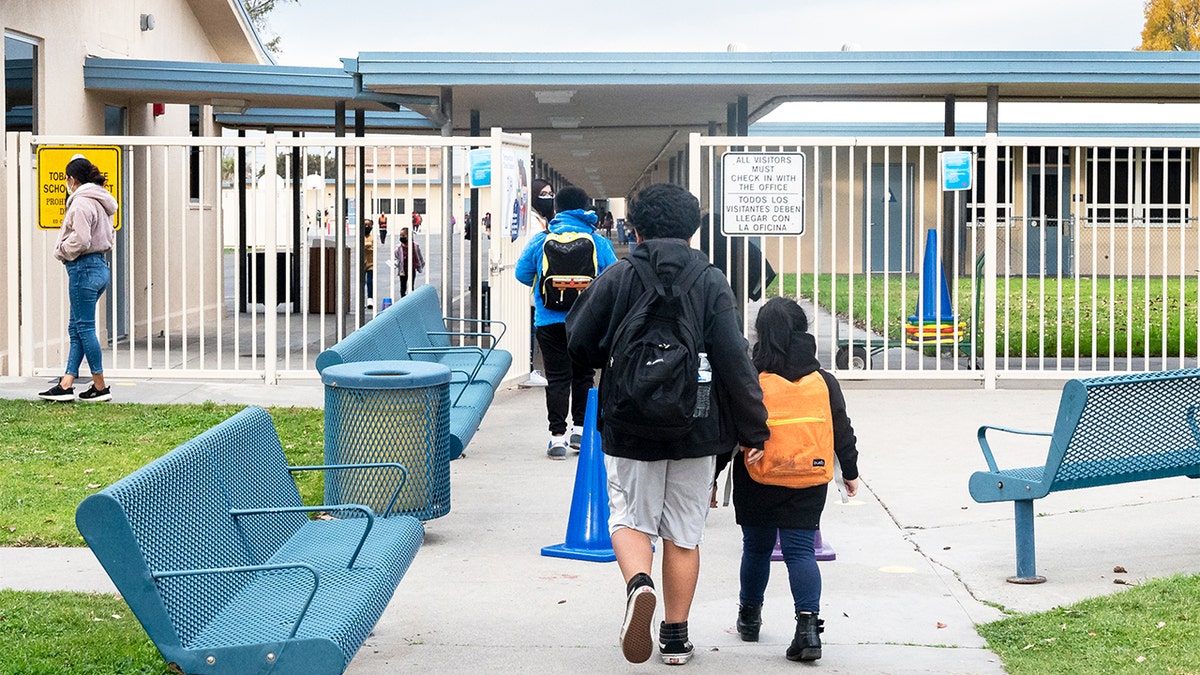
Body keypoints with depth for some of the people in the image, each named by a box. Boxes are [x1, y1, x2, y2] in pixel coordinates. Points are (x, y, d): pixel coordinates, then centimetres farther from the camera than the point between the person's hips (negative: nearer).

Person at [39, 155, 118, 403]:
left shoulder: (81, 203, -15)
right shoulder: (101, 201, 16)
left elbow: (80, 239, -24)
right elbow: (109, 235, 21)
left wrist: (62, 251, -5)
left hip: (84, 268, -10)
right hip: (99, 265, 10)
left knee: (84, 327, -3)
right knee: (76, 328, 11)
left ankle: (100, 387, 2)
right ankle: (66, 384, 10)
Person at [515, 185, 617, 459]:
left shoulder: (541, 240, -2)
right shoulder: (598, 241, -1)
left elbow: (522, 273, 4)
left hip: (550, 321, 0)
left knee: (557, 378, 2)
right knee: (584, 375, 15)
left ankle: (557, 436, 0)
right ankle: (581, 428, 15)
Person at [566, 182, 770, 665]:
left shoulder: (617, 277, -4)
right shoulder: (711, 282, -4)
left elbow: (580, 345, 0)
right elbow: (734, 361, -9)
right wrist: (753, 427, -3)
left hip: (630, 427, -1)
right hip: (695, 429, 1)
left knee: (630, 518, 10)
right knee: (684, 533, 12)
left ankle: (638, 583, -21)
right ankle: (676, 636, 17)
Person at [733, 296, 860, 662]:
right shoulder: (823, 380, 0)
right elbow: (842, 430, 6)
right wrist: (850, 471, 18)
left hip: (757, 483, -1)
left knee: (756, 548, 15)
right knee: (801, 550, 3)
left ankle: (749, 615, 33)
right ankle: (808, 624, -14)